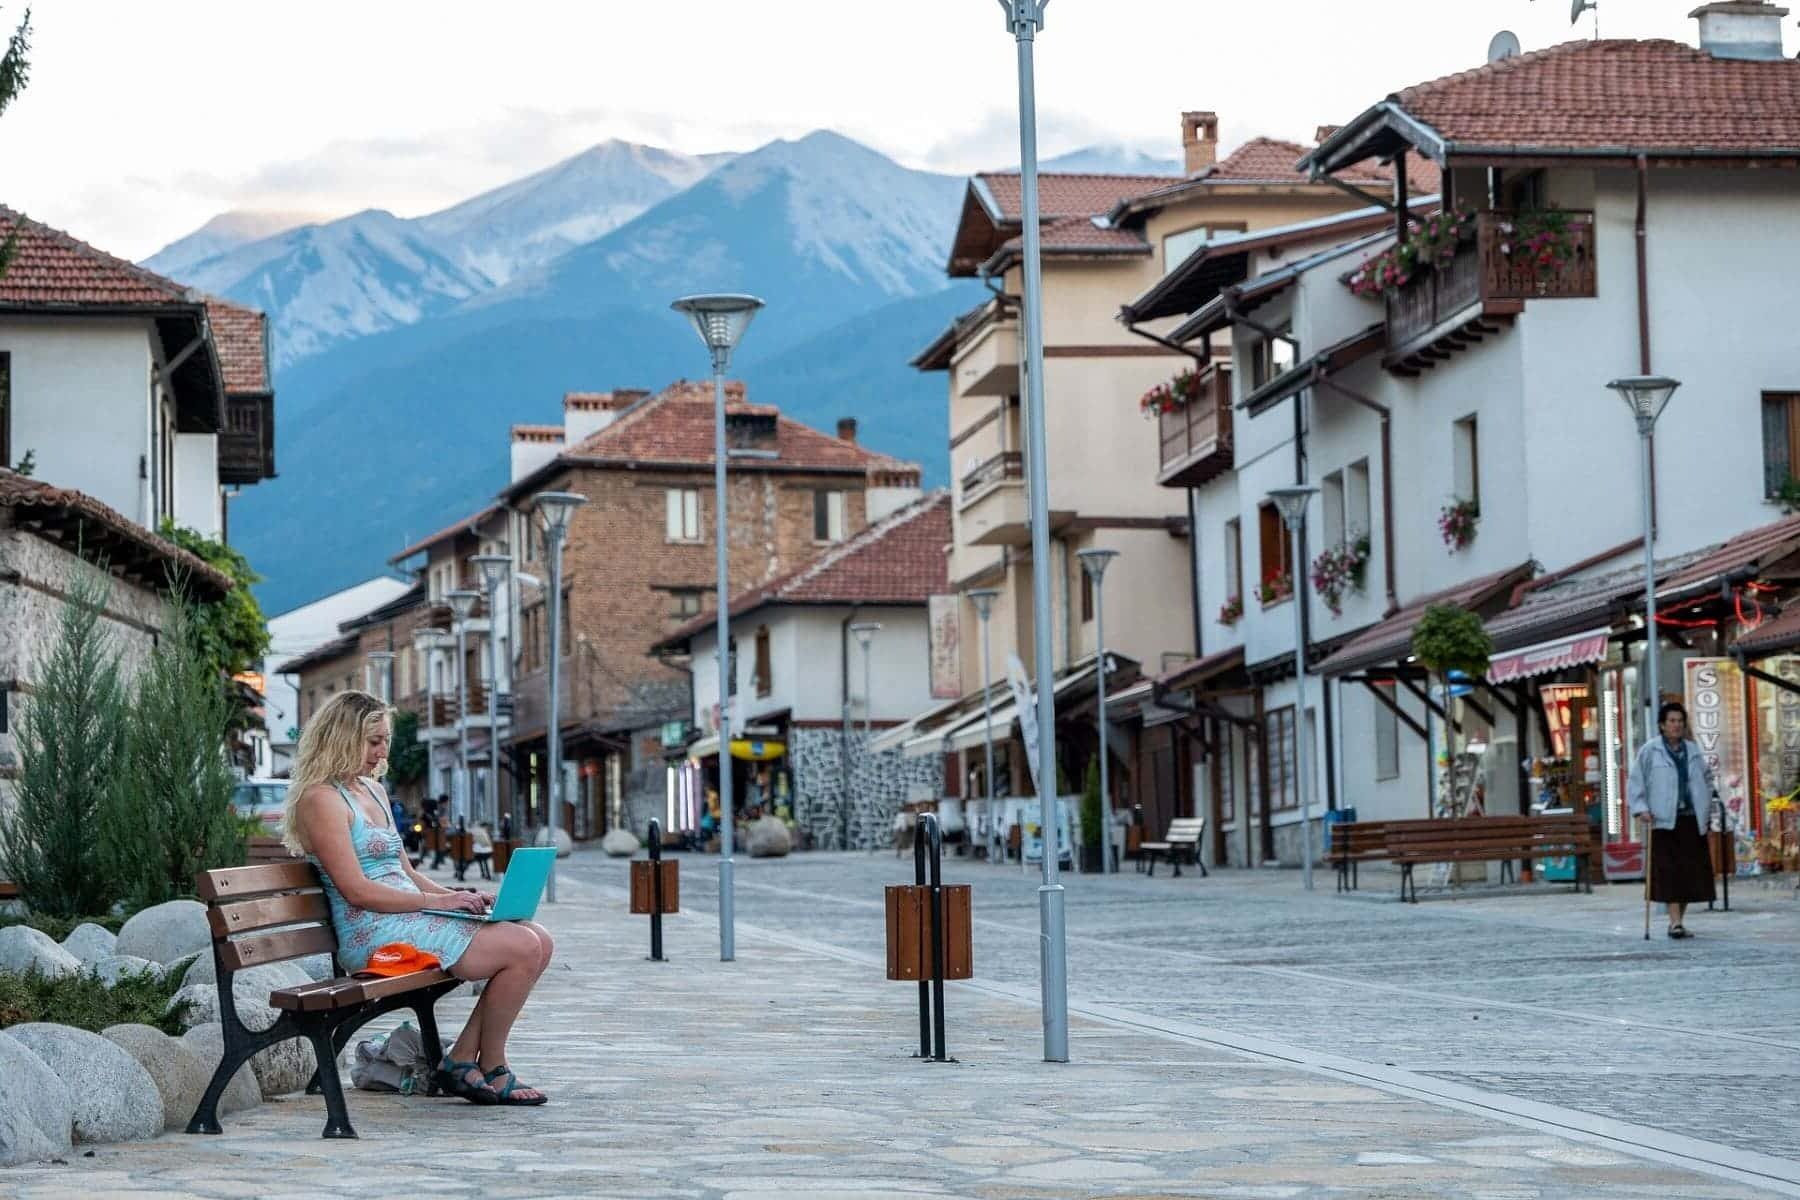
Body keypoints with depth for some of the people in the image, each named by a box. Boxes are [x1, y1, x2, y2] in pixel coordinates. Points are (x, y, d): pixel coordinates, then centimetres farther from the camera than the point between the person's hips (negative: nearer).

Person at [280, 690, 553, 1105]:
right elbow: (356, 890, -17)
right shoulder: (321, 799, -10)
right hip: (375, 934, -10)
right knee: (522, 949, -18)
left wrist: (456, 896, 6)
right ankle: (491, 1071, -3)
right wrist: (437, 900, -16)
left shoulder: (372, 791, 20)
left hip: (409, 917, 10)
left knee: (539, 942, -3)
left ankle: (461, 1061, -2)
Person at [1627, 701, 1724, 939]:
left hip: (1692, 820, 4)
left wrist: (1708, 808, 14)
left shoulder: (1693, 750, 15)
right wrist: (1641, 808, -10)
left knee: (1691, 872, 2)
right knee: (1669, 871, -11)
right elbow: (1636, 782, 1)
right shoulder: (1650, 751, 2)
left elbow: (1706, 779, 23)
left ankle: (1678, 921, 12)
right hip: (1663, 820, -4)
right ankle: (1675, 921, -13)